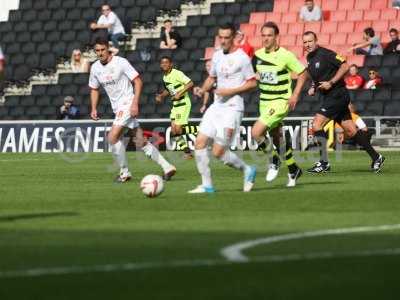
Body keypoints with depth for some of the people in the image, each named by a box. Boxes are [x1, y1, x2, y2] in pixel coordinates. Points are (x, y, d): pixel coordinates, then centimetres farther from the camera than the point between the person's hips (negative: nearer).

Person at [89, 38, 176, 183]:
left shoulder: (121, 62, -14)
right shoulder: (95, 68, 6)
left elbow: (138, 81, -13)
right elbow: (94, 89, 19)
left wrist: (135, 103, -21)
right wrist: (94, 109, 6)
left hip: (127, 105, -7)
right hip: (117, 108, 7)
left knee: (112, 137, -18)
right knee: (140, 142, 8)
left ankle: (124, 172, -4)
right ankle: (167, 167, 15)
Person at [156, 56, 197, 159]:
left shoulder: (177, 74, -14)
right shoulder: (165, 77, 12)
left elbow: (190, 84, -19)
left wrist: (179, 93, -22)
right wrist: (161, 96, 11)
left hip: (183, 103, -9)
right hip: (175, 105, 9)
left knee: (178, 129, -14)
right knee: (174, 131, 1)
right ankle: (187, 152, 8)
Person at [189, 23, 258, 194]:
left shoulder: (241, 58, -9)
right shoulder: (217, 55, 12)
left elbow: (252, 83, -8)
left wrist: (231, 91, -17)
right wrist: (203, 90, 5)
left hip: (232, 108, -7)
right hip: (216, 106, 7)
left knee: (218, 152, -9)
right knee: (199, 142, -3)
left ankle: (247, 170, 15)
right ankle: (207, 185, 4)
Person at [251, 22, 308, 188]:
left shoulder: (286, 55, -13)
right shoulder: (258, 55, 3)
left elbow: (303, 74, -5)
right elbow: (254, 74, 22)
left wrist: (295, 95, -12)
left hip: (281, 101, -6)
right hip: (264, 101, 6)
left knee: (256, 132, -21)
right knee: (277, 138, 13)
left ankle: (274, 160, 1)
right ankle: (293, 170, 31)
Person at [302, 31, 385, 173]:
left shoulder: (325, 54, -14)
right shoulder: (309, 58, 12)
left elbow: (345, 66, -18)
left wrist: (331, 83, -20)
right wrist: (313, 87, 8)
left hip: (337, 95, -9)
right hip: (327, 97, 9)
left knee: (316, 124, -16)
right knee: (351, 130, 10)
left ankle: (324, 163, -10)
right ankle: (376, 157, 18)